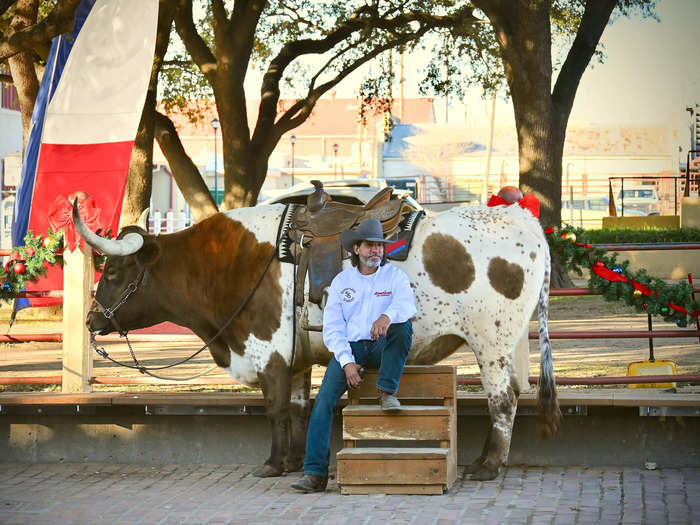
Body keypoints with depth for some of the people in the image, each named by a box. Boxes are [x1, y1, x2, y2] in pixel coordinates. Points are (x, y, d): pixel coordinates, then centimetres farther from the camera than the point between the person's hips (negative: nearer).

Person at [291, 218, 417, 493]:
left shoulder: (395, 275, 3)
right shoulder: (342, 280, 8)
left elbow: (407, 304, -18)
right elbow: (332, 327, 3)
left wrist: (387, 316, -43)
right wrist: (347, 362, -13)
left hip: (383, 347, -1)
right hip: (351, 347, 1)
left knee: (403, 326, -32)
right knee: (325, 397, -21)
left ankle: (387, 392, -24)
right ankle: (315, 473, -23)